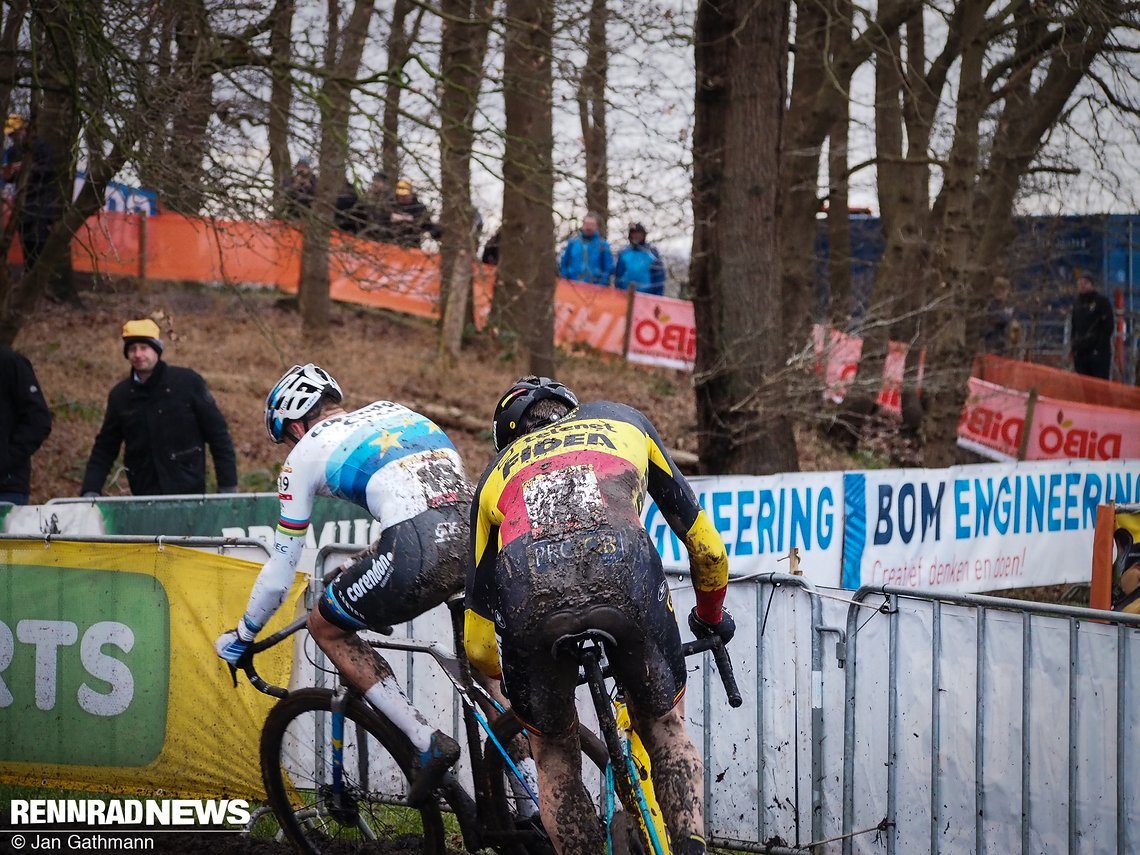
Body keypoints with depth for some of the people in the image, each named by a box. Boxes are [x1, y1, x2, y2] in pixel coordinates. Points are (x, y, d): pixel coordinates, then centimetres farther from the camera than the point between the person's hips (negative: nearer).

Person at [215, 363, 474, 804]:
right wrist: (364, 560, 60)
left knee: (326, 627, 18)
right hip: (479, 530, 6)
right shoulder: (393, 412, 33)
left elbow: (281, 569, 21)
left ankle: (429, 743, 6)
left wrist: (242, 636, 36)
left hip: (418, 551, -6)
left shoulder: (307, 454, 18)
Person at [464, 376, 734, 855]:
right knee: (665, 729, 26)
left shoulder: (497, 473, 37)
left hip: (526, 591, 0)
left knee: (554, 760, 23)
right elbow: (706, 546, 40)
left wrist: (514, 681, 58)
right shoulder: (623, 421, 39)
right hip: (624, 572, 0)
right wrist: (711, 617, 60)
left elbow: (479, 645, 37)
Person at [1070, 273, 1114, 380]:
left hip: (1098, 352, -6)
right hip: (1080, 353, 6)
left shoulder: (1102, 301, -2)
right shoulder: (1077, 303, 16)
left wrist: (1099, 347, -13)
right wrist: (1073, 345, 9)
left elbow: (1108, 327, -7)